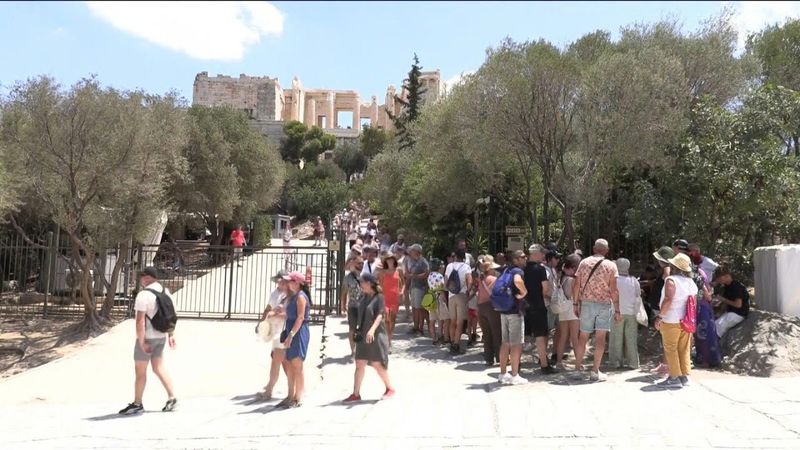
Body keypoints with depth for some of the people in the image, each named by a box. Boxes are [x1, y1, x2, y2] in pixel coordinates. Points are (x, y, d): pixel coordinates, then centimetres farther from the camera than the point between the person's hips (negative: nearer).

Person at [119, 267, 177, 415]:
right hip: (161, 337, 8)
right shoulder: (166, 292, 6)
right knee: (159, 368, 16)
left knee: (140, 371, 5)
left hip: (147, 338, -8)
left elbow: (140, 321, -23)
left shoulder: (144, 295, -19)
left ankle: (137, 404, 16)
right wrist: (171, 335, 16)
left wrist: (141, 342, -20)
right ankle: (171, 398, 15)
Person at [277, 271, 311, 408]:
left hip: (299, 332, -10)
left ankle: (298, 399, 1)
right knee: (288, 365, 12)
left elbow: (300, 318, -19)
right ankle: (291, 396, 21)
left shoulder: (301, 297, -12)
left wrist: (291, 335, -22)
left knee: (297, 365, -5)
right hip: (291, 332, 10)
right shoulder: (293, 296, 17)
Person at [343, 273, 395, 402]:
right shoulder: (363, 297, 8)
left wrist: (372, 330, -33)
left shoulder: (378, 297, -12)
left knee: (377, 364, 3)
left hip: (376, 336, -6)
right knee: (359, 365, 5)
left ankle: (389, 389, 21)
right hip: (363, 336, 6)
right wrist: (359, 327, 18)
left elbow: (380, 315, -22)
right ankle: (356, 394, 11)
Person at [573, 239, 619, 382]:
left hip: (586, 303, 2)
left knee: (583, 336, 11)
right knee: (600, 337, 0)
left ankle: (578, 366, 18)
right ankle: (595, 370, 0)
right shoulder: (611, 265, -5)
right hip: (604, 304, -2)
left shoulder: (584, 262, 1)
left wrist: (576, 303, 8)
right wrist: (617, 310, -3)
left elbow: (576, 286, 0)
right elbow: (614, 290, -8)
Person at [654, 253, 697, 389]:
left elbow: (668, 300, -23)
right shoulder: (691, 282, 12)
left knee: (671, 349, -2)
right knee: (684, 350, 11)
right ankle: (684, 376, 13)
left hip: (671, 321, -7)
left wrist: (660, 316, -19)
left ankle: (674, 377, -3)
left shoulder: (671, 280, -13)